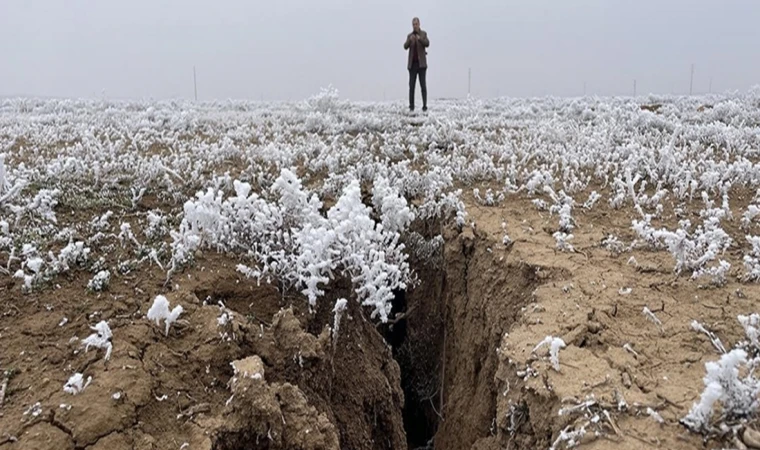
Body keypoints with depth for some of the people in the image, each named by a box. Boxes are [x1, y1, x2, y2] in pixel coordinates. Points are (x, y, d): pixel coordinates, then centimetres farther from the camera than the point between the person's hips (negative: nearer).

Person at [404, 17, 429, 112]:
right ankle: (411, 106, 0)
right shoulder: (409, 35, 10)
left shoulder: (423, 34, 3)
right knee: (411, 85, -2)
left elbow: (427, 44, -15)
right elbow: (405, 47, -5)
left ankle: (424, 106, -5)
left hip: (421, 63, -2)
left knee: (423, 85, -5)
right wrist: (410, 40, -25)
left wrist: (420, 39, -34)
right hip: (412, 64, 2)